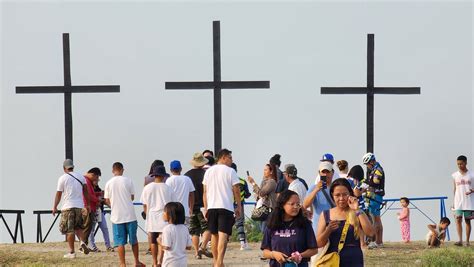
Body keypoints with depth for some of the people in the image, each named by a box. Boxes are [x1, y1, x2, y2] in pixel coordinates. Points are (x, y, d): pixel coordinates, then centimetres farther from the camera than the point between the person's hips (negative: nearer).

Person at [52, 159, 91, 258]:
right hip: (79, 206, 4)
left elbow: (58, 194, -3)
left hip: (68, 206, -4)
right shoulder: (81, 177, 8)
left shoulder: (62, 178, -4)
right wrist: (87, 205, 15)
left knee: (69, 230, 1)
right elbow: (85, 191, 8)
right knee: (78, 227, 18)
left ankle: (71, 252, 1)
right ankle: (83, 242, -8)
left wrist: (55, 207, 6)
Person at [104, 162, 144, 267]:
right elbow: (132, 197, 4)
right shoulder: (128, 180, -3)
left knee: (120, 242, 4)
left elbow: (107, 201, 3)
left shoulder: (109, 183, -1)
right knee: (134, 239, 13)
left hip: (116, 216, 0)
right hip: (130, 215, 0)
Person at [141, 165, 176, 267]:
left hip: (151, 217, 2)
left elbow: (145, 205, 5)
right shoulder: (168, 189, -3)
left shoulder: (147, 188, -1)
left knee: (153, 241, 13)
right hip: (164, 218, -1)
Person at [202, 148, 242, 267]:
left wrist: (205, 208, 17)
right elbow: (236, 190, -3)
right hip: (226, 207, -5)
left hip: (211, 207, 5)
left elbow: (205, 192, 12)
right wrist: (239, 206, 6)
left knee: (214, 234, 16)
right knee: (223, 234, -9)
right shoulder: (230, 171, -2)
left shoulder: (209, 171, 11)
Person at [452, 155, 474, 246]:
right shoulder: (455, 175, 7)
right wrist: (453, 202, 8)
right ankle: (460, 240, -16)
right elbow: (455, 189, 11)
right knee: (458, 220, -11)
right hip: (458, 202, 1)